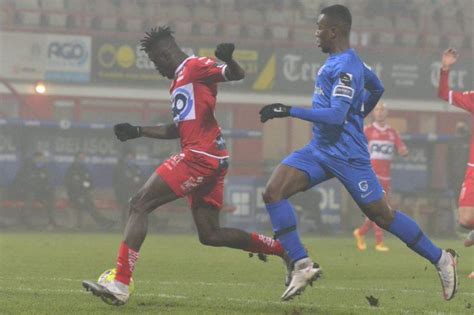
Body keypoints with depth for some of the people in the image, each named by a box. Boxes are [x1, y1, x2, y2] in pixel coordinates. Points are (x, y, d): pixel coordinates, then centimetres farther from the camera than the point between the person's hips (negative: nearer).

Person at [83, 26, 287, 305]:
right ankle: (287, 251, 12)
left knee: (140, 205, -9)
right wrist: (138, 132, 33)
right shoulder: (179, 80, 26)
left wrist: (228, 60, -41)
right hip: (212, 159, 10)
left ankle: (120, 286, -16)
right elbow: (178, 129, 34)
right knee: (210, 235, 10)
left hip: (200, 156, -10)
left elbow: (237, 75, -19)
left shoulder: (195, 66, -2)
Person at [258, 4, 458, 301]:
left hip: (346, 155, -9)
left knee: (381, 214, -1)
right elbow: (377, 88, 27)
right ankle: (302, 265, -10)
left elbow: (336, 115, -27)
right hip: (320, 149, 9)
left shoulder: (345, 67, -19)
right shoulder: (343, 61, 12)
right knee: (274, 192, -8)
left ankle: (441, 259, 15)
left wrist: (290, 111, -27)